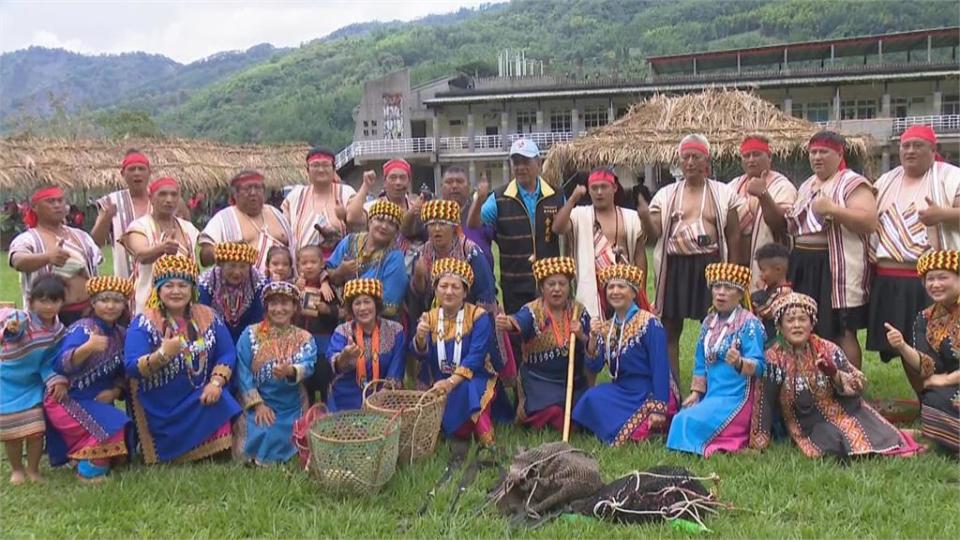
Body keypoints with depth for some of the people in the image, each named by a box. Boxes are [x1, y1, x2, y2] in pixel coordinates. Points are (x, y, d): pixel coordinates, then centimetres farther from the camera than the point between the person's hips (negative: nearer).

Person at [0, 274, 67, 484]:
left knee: (36, 430, -1)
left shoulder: (58, 330, -8)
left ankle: (33, 470, 19)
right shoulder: (21, 320, -24)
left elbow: (49, 361, 0)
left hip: (33, 385, 3)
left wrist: (57, 380, -12)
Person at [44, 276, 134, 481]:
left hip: (99, 402, 7)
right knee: (114, 428, -24)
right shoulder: (82, 329, -17)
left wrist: (115, 391, -10)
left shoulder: (121, 334, 2)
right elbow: (61, 365, -33)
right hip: (68, 401, -7)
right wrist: (88, 348, -50)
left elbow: (123, 373, 10)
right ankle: (89, 469, -5)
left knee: (127, 435, -1)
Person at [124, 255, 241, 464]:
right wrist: (162, 355, -35)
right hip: (161, 408, -4)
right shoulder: (143, 323, -8)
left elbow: (227, 354, 1)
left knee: (221, 406, -22)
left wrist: (216, 382, -17)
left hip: (201, 399, 4)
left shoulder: (208, 317, 4)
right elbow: (132, 368, -17)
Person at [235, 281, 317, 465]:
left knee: (284, 444, -13)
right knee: (259, 439, -21)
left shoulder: (305, 338, 4)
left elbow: (308, 366, -15)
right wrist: (258, 404, -17)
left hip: (292, 409, 2)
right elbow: (243, 371, -7)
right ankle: (256, 462, 8)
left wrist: (291, 371, -38)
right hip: (257, 405, -1)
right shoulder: (250, 334, 0)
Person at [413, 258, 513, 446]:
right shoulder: (429, 317, 5)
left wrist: (451, 382, -31)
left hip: (474, 380, -3)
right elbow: (421, 354, -8)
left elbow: (476, 355, -18)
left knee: (463, 391, -35)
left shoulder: (478, 316, -7)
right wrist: (420, 338, -32)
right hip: (439, 383, 4)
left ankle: (484, 437, -18)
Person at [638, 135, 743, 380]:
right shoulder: (666, 194, 7)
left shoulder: (723, 193, 3)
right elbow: (654, 233, 0)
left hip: (711, 266, -1)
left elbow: (733, 236, 4)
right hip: (675, 267, 2)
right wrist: (644, 217, -20)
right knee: (670, 330, 5)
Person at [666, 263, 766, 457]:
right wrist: (695, 393, 6)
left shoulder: (749, 323, -9)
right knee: (680, 419, -11)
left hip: (736, 398, -8)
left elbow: (758, 366, -18)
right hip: (711, 396, 8)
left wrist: (739, 362, -39)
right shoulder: (708, 322, 12)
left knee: (689, 421, -23)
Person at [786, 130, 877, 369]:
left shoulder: (852, 184, -4)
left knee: (842, 332, -7)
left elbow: (870, 222, -17)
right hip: (803, 265, 7)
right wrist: (789, 219, 9)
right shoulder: (806, 186, 20)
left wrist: (832, 209, -24)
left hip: (837, 266, -7)